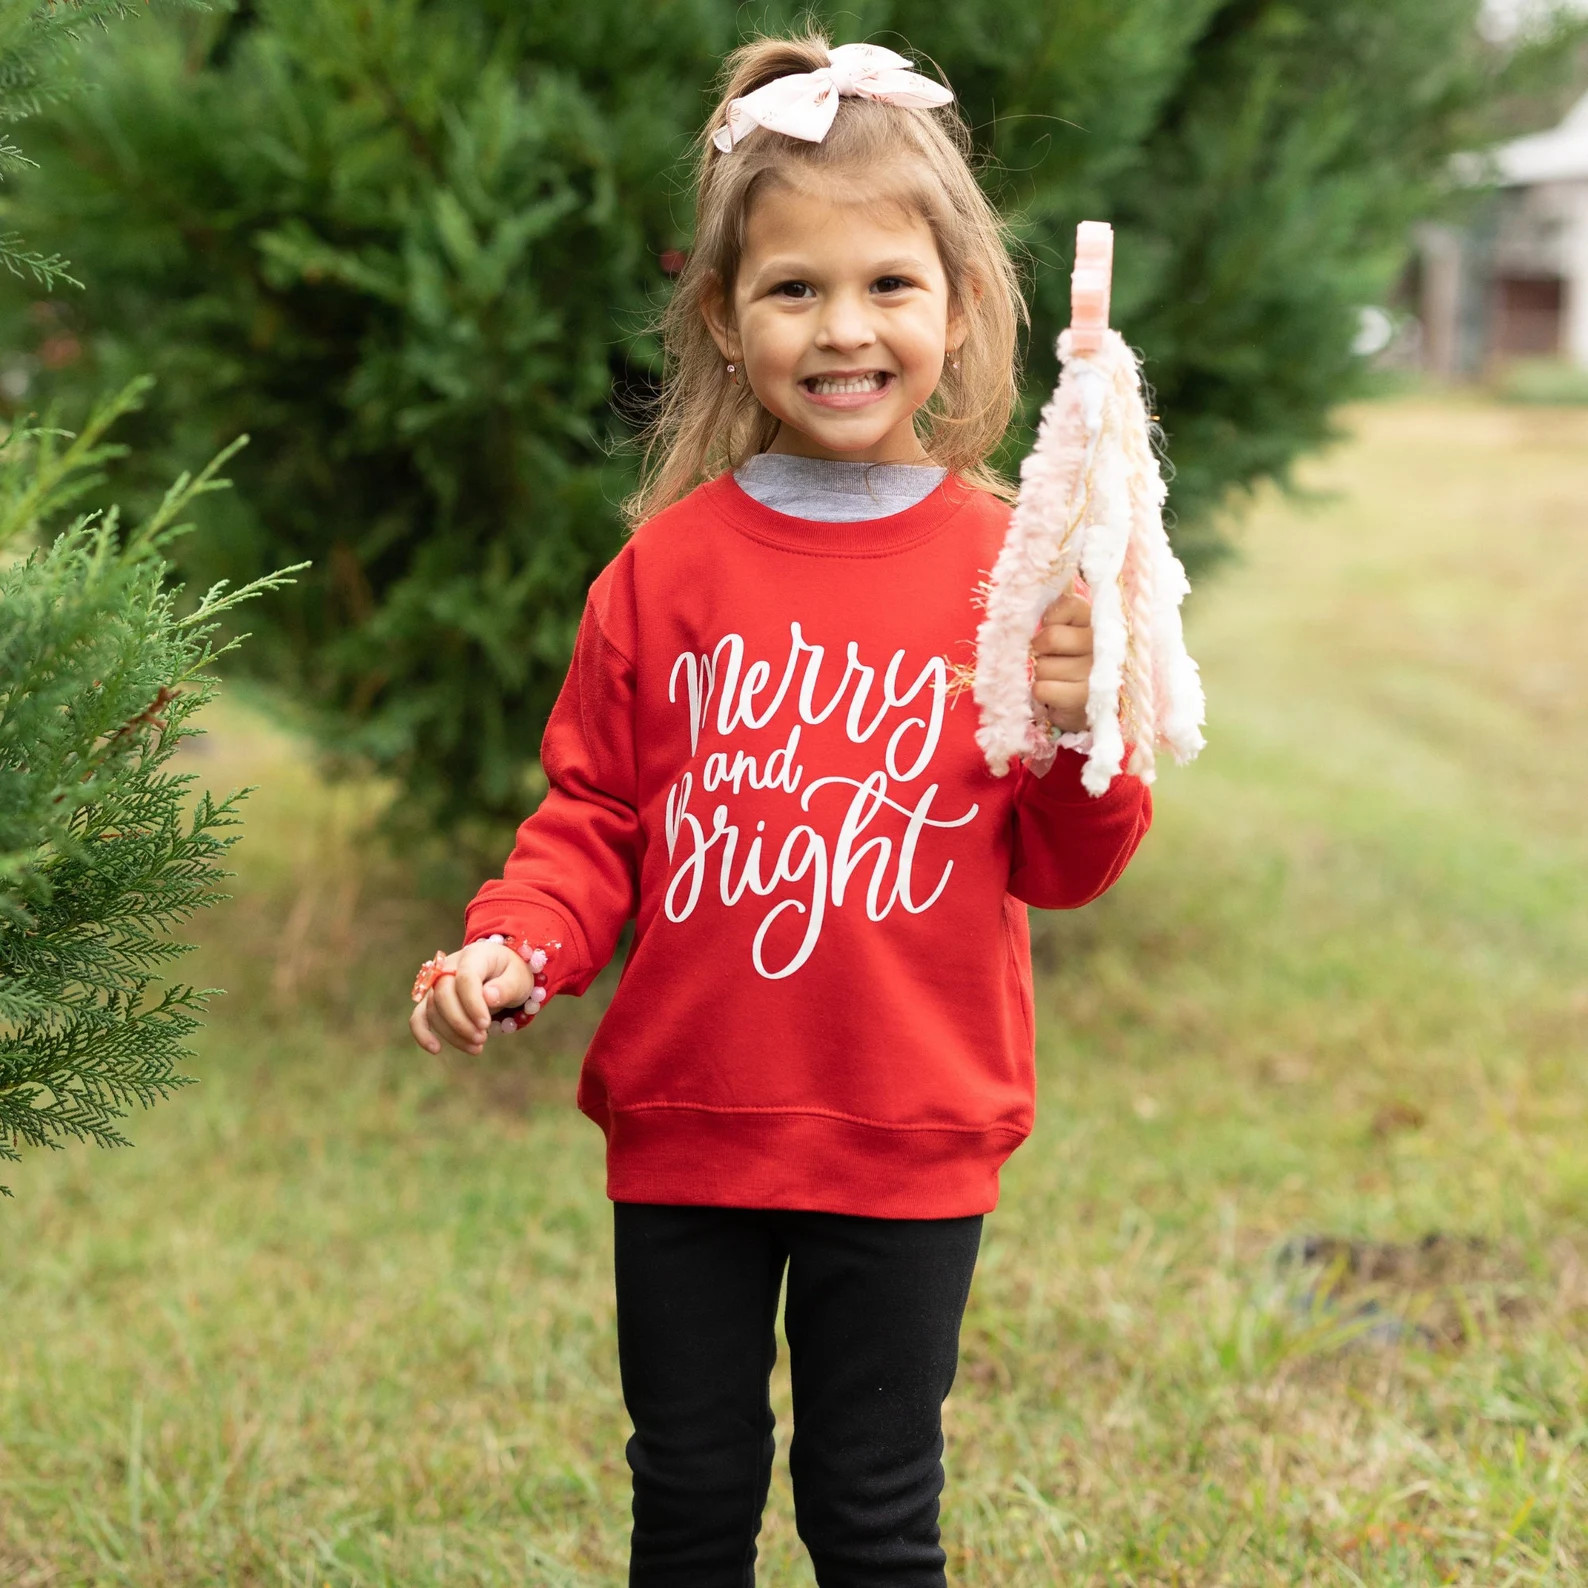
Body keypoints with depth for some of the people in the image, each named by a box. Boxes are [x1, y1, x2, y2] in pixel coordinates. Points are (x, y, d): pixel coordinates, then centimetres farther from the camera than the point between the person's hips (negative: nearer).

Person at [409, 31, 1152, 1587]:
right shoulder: (668, 567, -2)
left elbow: (1065, 869, 0)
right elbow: (593, 813, 5)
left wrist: (1078, 736, -19)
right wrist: (516, 945, -13)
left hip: (908, 1136, -1)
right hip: (686, 1119, 1)